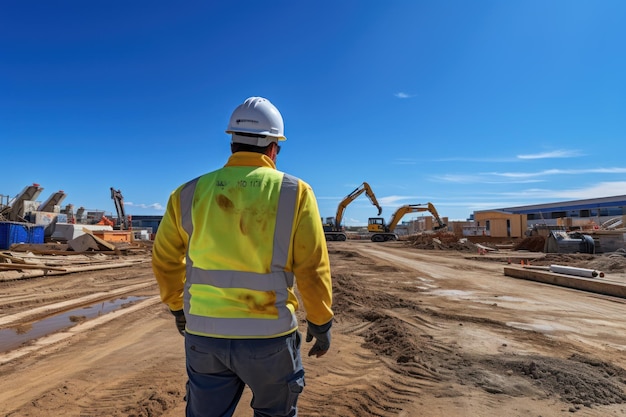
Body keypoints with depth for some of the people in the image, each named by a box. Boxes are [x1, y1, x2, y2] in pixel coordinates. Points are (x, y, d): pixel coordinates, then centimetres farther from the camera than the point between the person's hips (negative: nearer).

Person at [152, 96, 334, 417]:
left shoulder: (190, 194, -1)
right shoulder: (294, 193, -10)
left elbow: (165, 260, 9)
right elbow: (313, 269, -10)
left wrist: (177, 307, 24)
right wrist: (321, 323, 4)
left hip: (204, 335, 3)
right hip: (269, 336, -2)